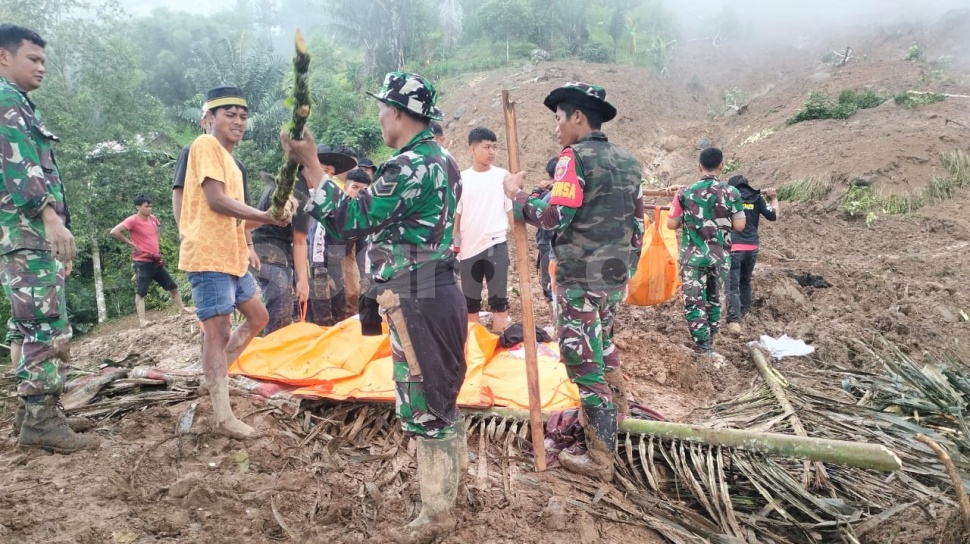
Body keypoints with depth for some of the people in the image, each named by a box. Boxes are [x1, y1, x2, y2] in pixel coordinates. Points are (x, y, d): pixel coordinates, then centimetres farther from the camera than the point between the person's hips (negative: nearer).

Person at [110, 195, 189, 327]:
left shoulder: (153, 218, 8)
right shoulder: (133, 220, -13)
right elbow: (114, 232, -23)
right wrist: (131, 243, -17)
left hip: (157, 260, 7)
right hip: (143, 262, -7)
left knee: (173, 287, 12)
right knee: (140, 292, -5)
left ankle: (183, 309, 23)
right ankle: (142, 320, -8)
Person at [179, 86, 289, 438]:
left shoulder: (230, 160, 21)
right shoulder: (206, 146, -6)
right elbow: (216, 201, -19)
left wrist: (268, 217, 4)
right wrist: (265, 216, -19)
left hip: (232, 256, 10)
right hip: (209, 256, -10)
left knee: (257, 317, 18)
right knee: (219, 329, -9)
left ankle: (215, 376, 29)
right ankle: (222, 416, -5)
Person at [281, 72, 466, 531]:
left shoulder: (408, 166, -18)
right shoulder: (440, 159, 13)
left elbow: (352, 220, -17)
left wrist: (309, 164, -14)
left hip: (415, 300, -10)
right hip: (435, 291, 10)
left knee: (422, 399, 2)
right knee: (438, 389, 23)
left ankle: (436, 507, 16)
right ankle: (453, 467, 41)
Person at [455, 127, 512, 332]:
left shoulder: (503, 176, 1)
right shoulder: (461, 178, 3)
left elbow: (512, 210, 4)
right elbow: (455, 214, 6)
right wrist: (452, 244, 3)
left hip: (496, 245, -2)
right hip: (469, 247, 2)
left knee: (498, 298, 2)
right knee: (470, 301, 11)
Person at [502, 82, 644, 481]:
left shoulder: (576, 157, -13)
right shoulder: (628, 162, 12)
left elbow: (555, 217, -21)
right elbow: (637, 221, 15)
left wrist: (516, 194, -7)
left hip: (581, 279, -8)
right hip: (617, 276, 8)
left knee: (584, 359, 0)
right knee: (602, 340, 29)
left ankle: (600, 459, 8)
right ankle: (614, 407, 45)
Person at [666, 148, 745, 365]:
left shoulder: (685, 192, -5)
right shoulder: (731, 192, -3)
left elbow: (671, 224, -3)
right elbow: (739, 226, -3)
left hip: (693, 255, -2)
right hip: (720, 255, 2)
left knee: (695, 302, 1)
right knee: (714, 300, 17)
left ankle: (704, 349, -6)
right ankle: (708, 344, 27)